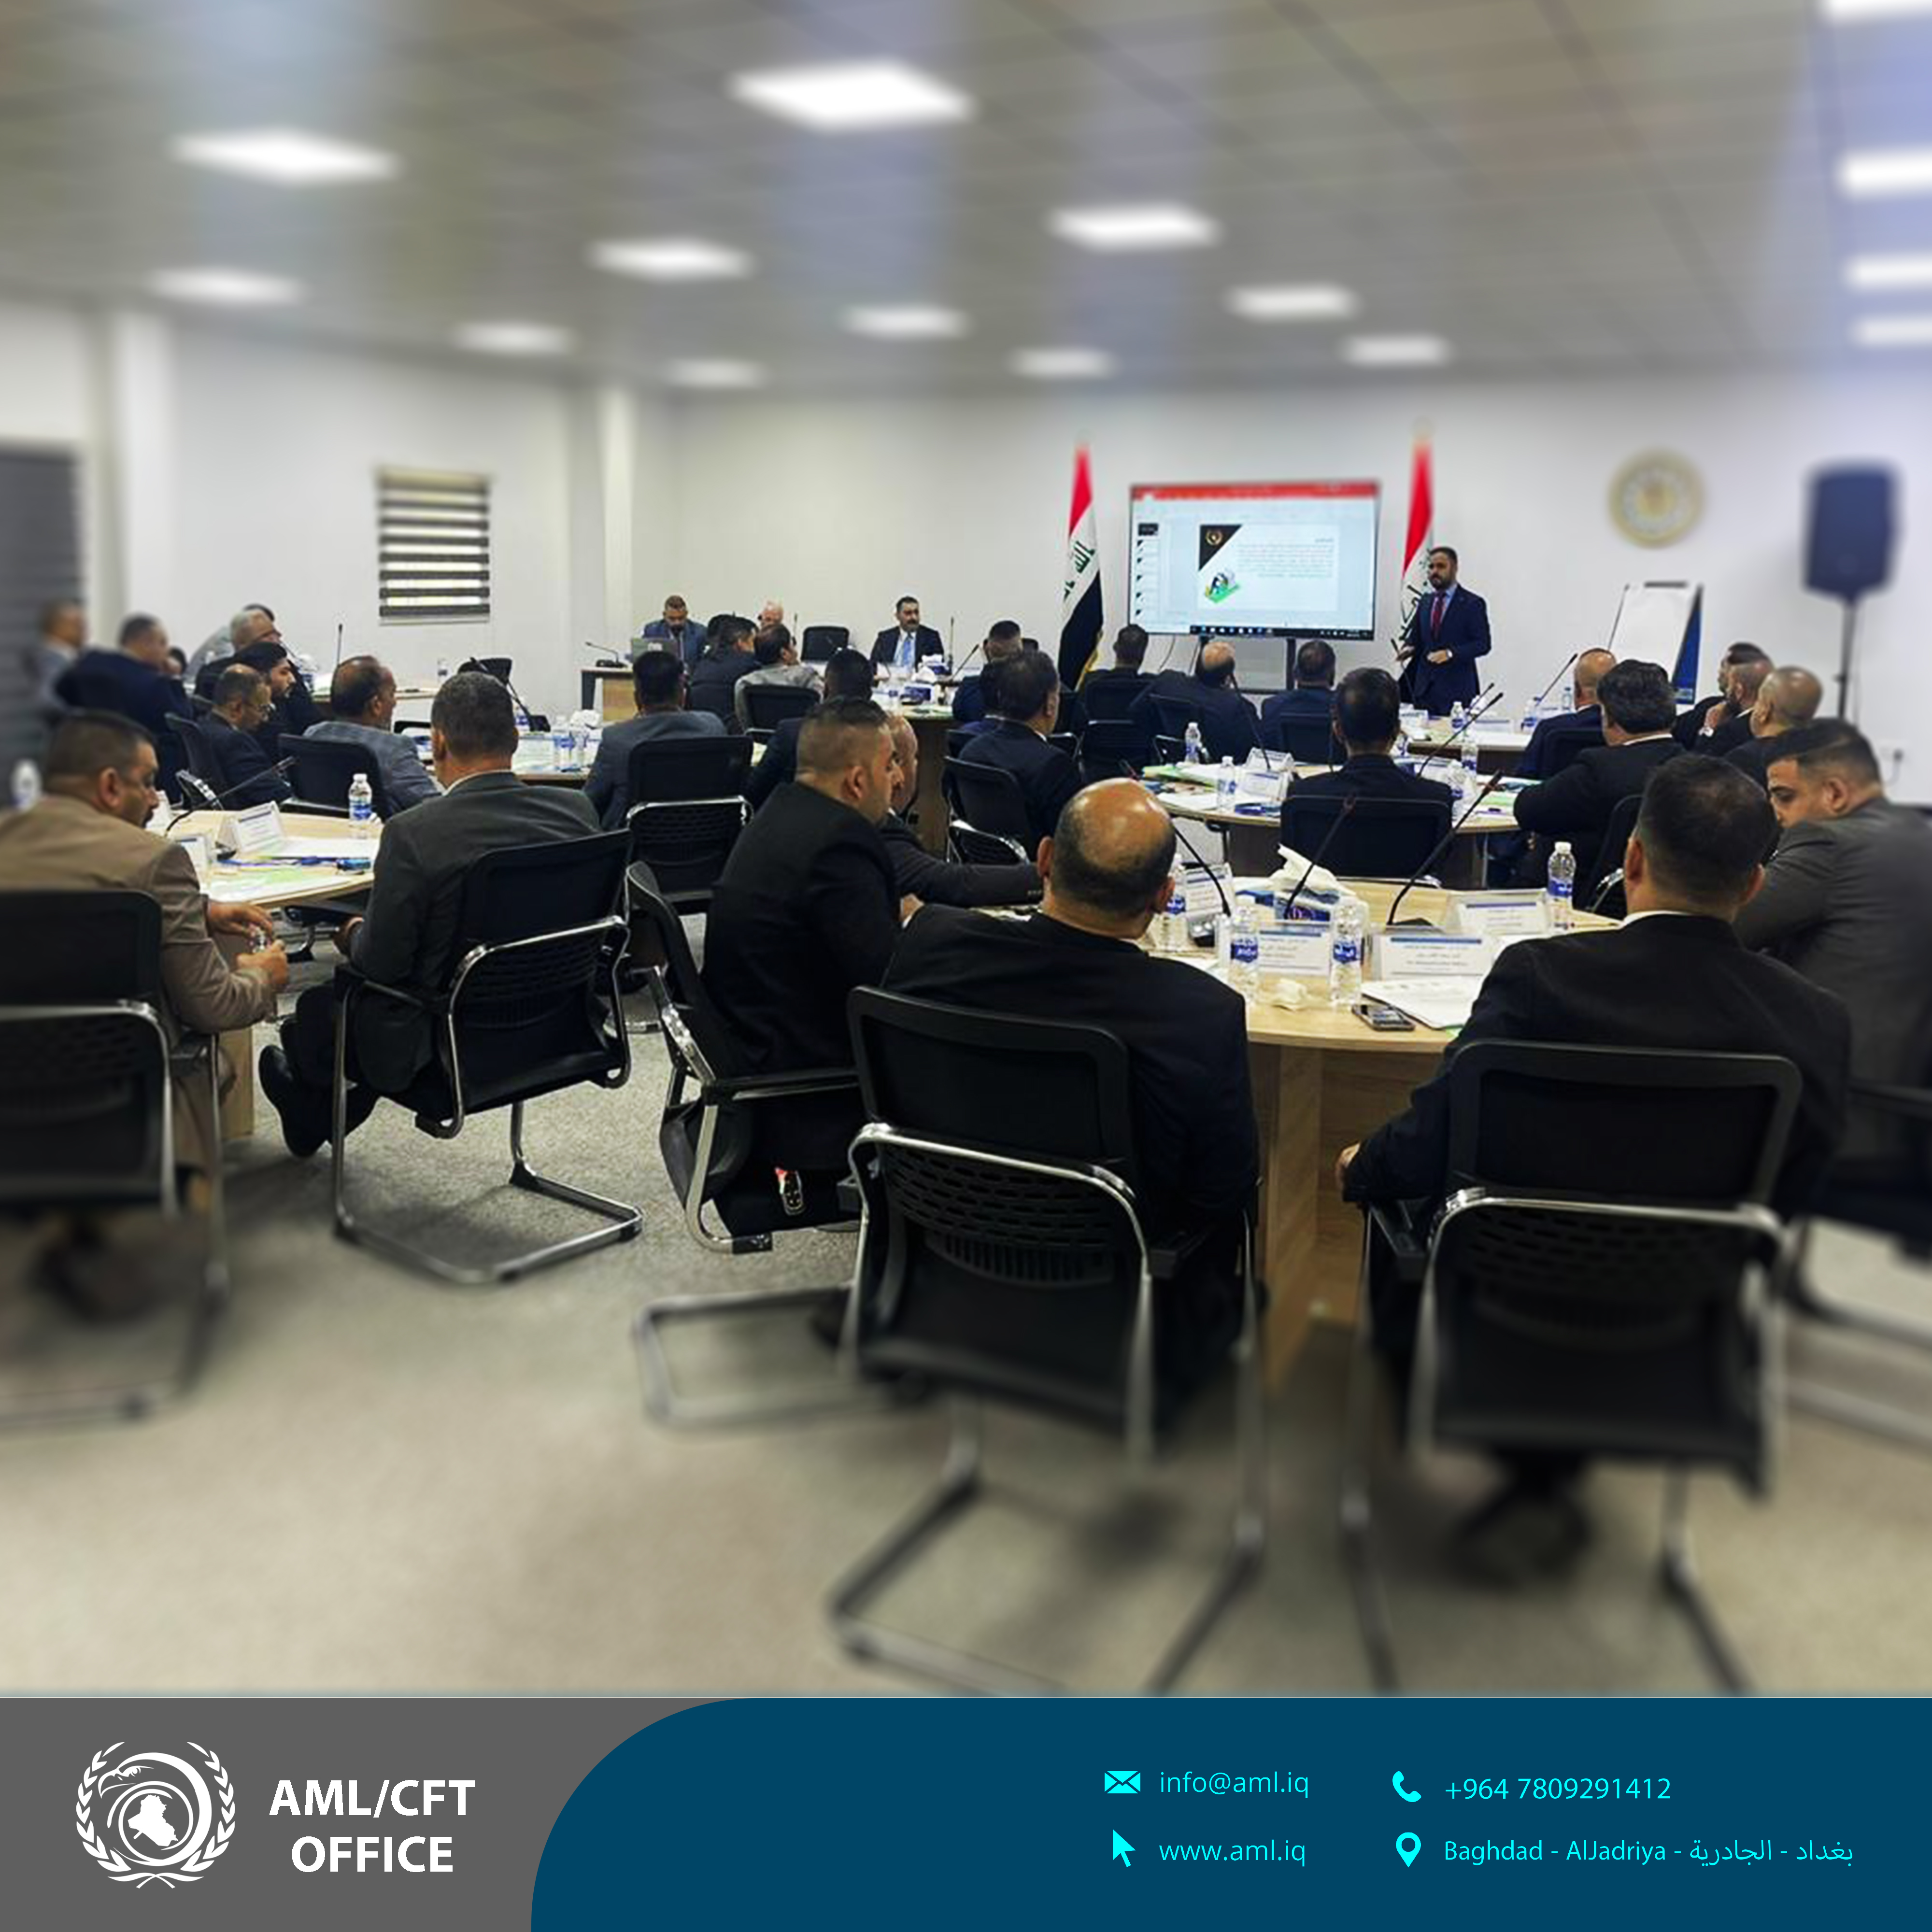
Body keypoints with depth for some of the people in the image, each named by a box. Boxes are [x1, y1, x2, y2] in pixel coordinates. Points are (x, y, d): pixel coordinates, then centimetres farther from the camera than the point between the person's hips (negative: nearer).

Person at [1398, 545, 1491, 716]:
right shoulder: (1425, 602, 16)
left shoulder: (1472, 604, -2)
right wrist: (1409, 647, -1)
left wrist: (1451, 653, -20)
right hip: (1424, 686, 5)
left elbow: (1483, 644, -6)